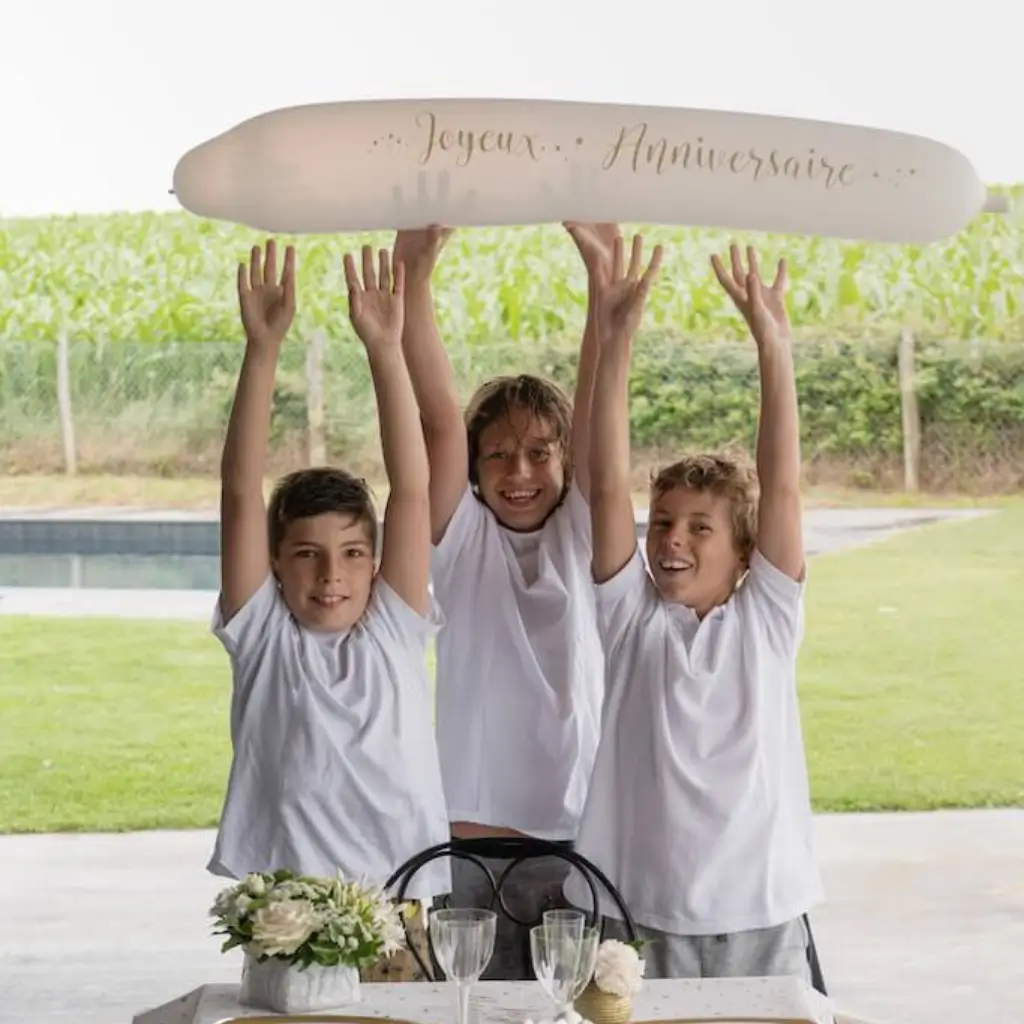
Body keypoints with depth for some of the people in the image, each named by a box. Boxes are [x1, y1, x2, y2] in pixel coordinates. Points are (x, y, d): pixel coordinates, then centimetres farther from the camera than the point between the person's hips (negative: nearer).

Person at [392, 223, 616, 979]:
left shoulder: (584, 536, 4)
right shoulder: (463, 541, 4)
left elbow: (598, 415, -8)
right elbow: (440, 420, -9)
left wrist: (602, 273, -20)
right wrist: (417, 276, -20)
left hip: (584, 837, 0)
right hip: (475, 838, 0)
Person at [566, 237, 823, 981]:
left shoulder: (767, 617, 2)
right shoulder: (633, 614, 2)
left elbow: (783, 485, -8)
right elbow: (607, 486, -7)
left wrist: (775, 345, -14)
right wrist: (615, 341, -14)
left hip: (760, 917, 0)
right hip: (639, 914, 0)